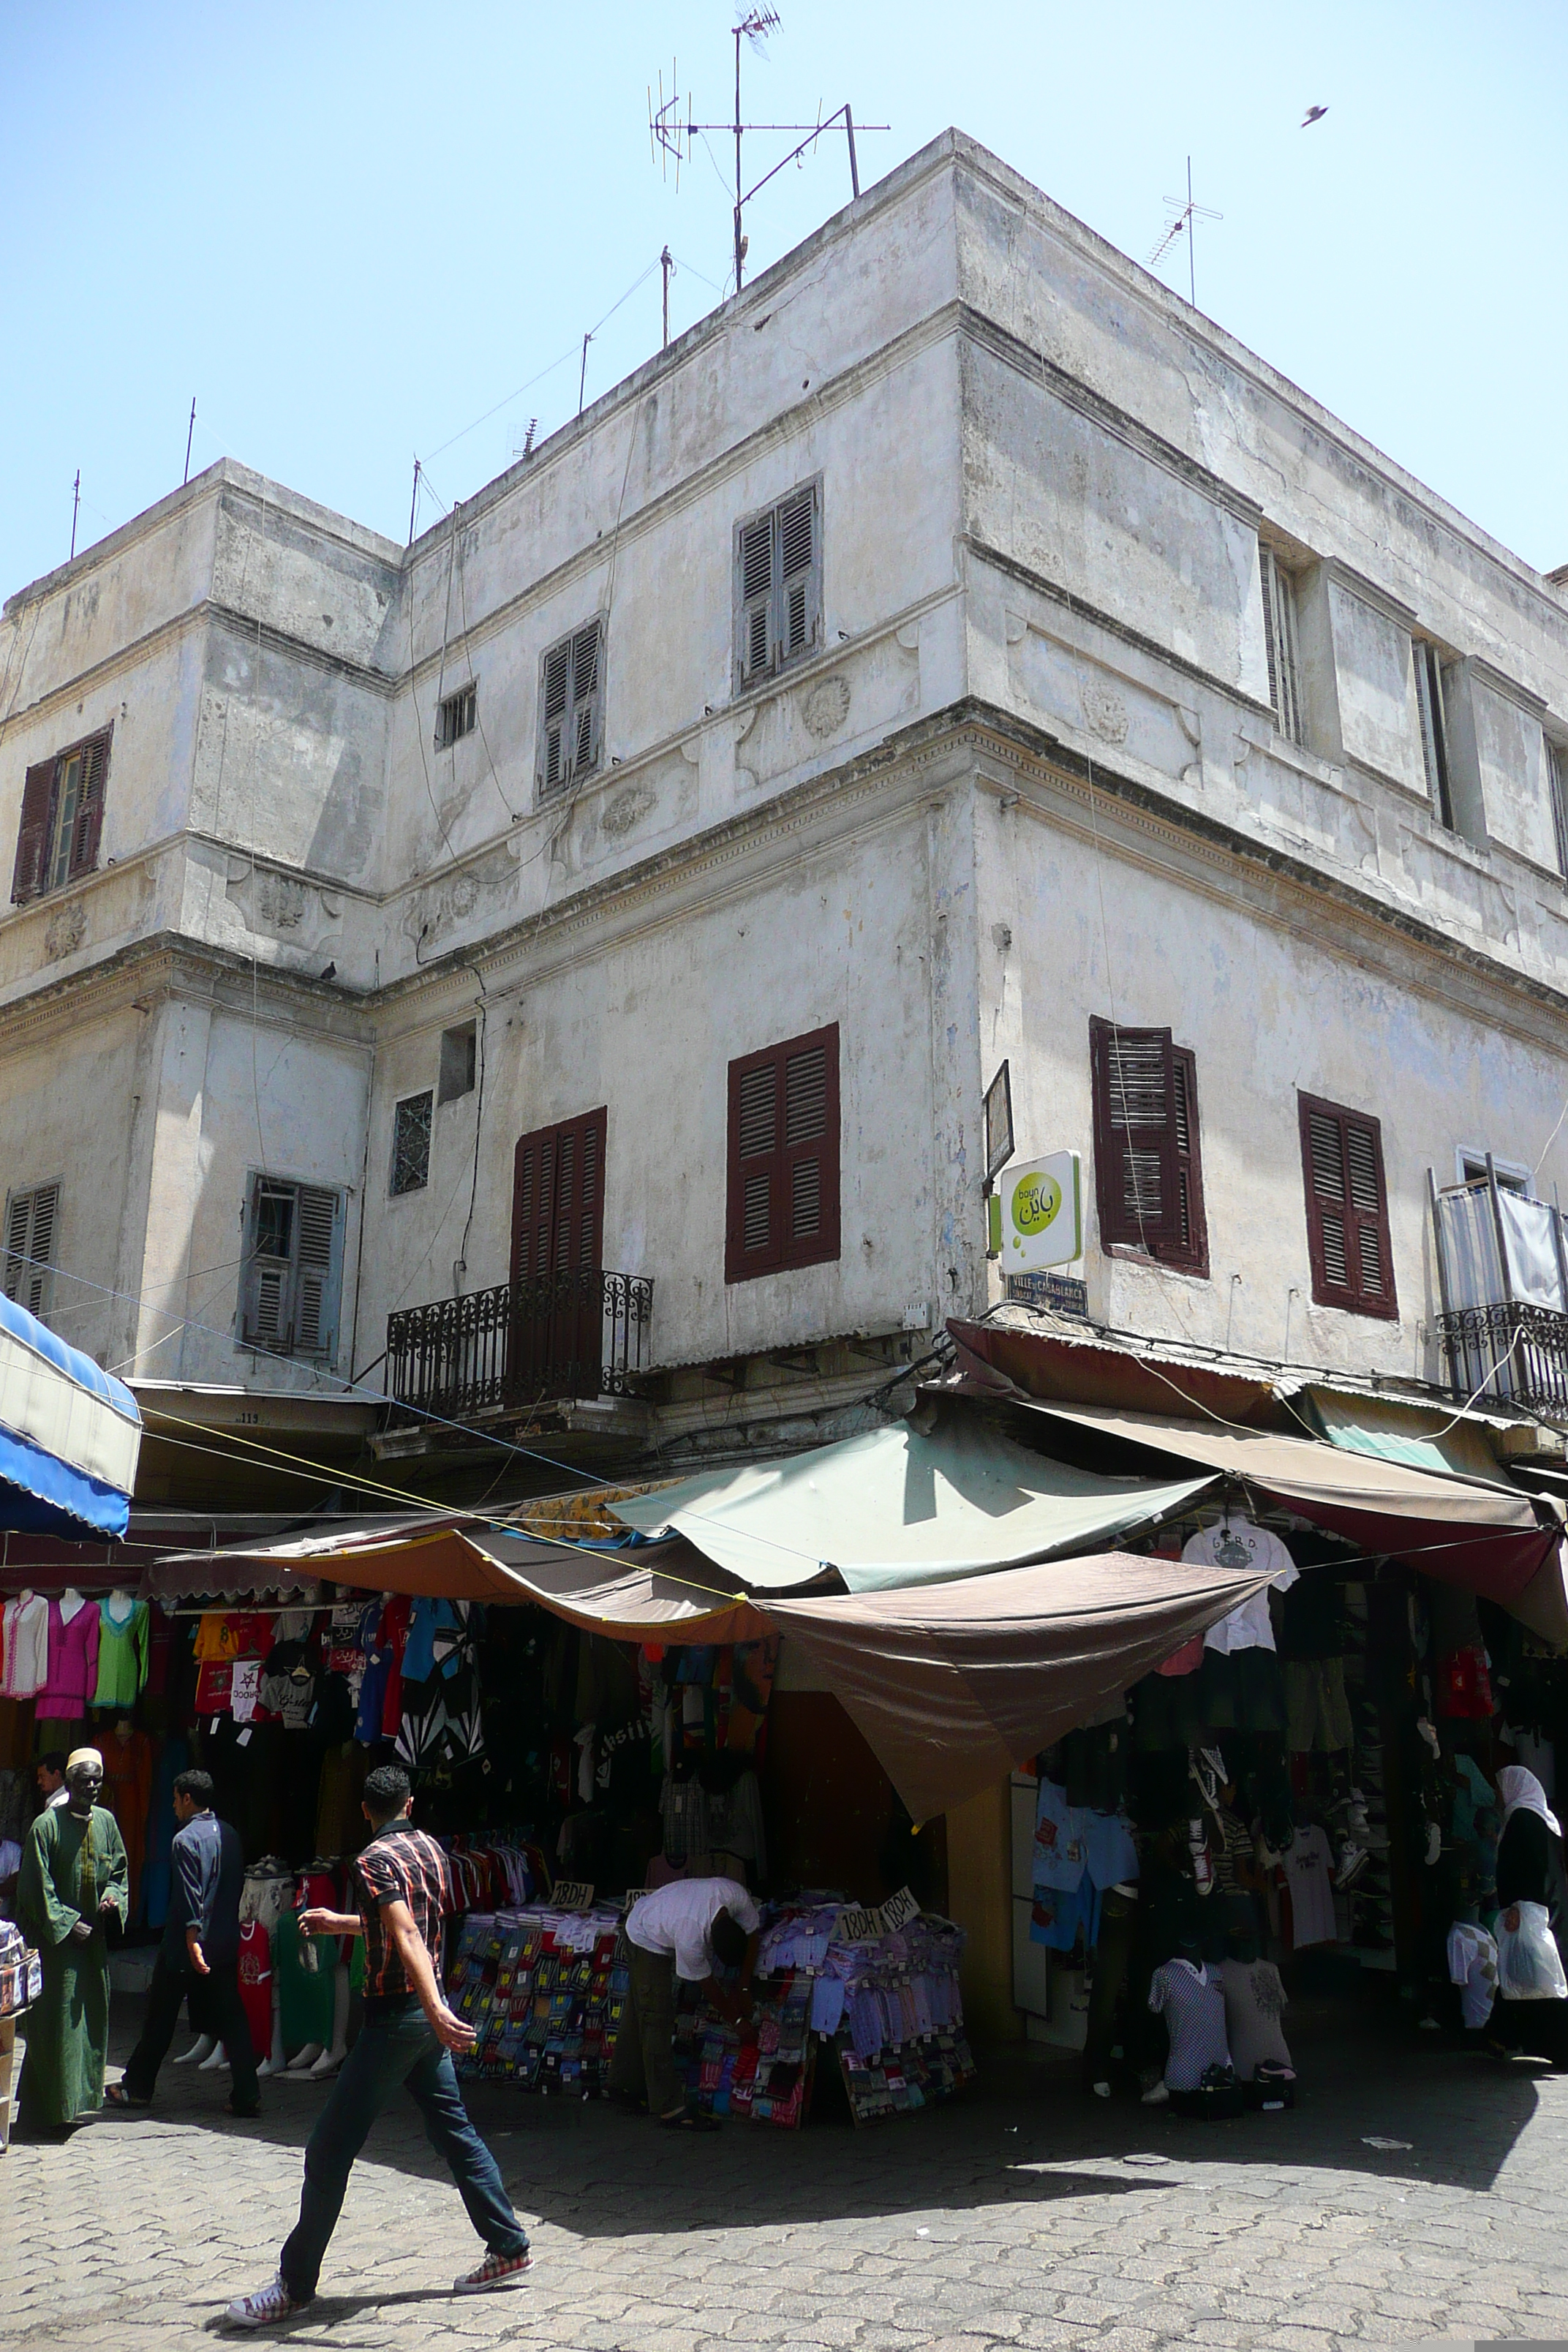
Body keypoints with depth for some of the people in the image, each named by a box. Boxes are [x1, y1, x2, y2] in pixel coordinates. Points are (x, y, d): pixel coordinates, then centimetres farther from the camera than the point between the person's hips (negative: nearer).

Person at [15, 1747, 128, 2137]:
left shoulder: (106, 1822, 5)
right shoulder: (46, 1825, -11)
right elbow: (37, 1888, -10)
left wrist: (113, 1897, -5)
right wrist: (68, 1924, -13)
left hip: (94, 1935, 6)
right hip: (55, 1936, -6)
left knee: (92, 2014, 9)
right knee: (56, 2020, -5)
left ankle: (78, 2097, 22)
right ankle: (43, 2114, 3)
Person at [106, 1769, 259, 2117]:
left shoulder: (186, 1840, -14)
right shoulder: (230, 1835, 7)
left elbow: (190, 1897, -19)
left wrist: (193, 1943, -19)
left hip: (186, 1945, -6)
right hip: (226, 1945, 6)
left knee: (161, 2017, 12)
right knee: (230, 2018, 4)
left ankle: (136, 2088, 26)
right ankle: (246, 2097, 0)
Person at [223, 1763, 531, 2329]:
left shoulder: (373, 1861, -16)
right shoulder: (430, 1848, 8)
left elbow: (406, 1936, -30)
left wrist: (436, 2010, -39)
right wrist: (340, 1923, 30)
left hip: (394, 2017, -8)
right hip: (426, 2013, 8)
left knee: (330, 2151, 1)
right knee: (454, 2130, 16)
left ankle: (294, 2286, 9)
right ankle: (509, 2247, 21)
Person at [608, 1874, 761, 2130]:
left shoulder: (736, 1895, -31)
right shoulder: (689, 1939, -41)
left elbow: (751, 1935, -10)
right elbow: (709, 1987, -24)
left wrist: (744, 1989, -6)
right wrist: (737, 2020, -11)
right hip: (647, 1938, -7)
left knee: (637, 2011, 18)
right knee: (657, 2018, -10)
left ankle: (624, 2087, 31)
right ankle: (671, 2110, -8)